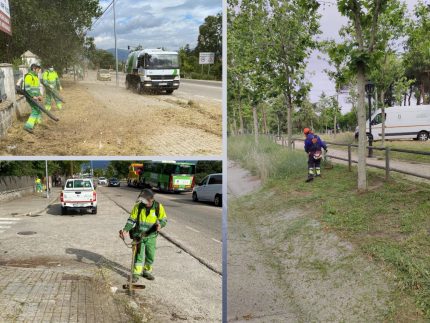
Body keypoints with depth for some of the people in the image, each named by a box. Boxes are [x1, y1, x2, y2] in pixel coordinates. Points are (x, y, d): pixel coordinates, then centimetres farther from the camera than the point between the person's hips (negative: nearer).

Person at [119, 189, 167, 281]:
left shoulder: (158, 207, -10)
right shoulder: (138, 206, -11)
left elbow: (164, 219, -3)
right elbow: (131, 220, -5)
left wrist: (160, 224, -25)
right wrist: (125, 230, -19)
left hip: (151, 236, 1)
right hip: (138, 235, -1)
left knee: (150, 255, 10)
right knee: (139, 255, -1)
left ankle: (147, 271, 31)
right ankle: (136, 274, 10)